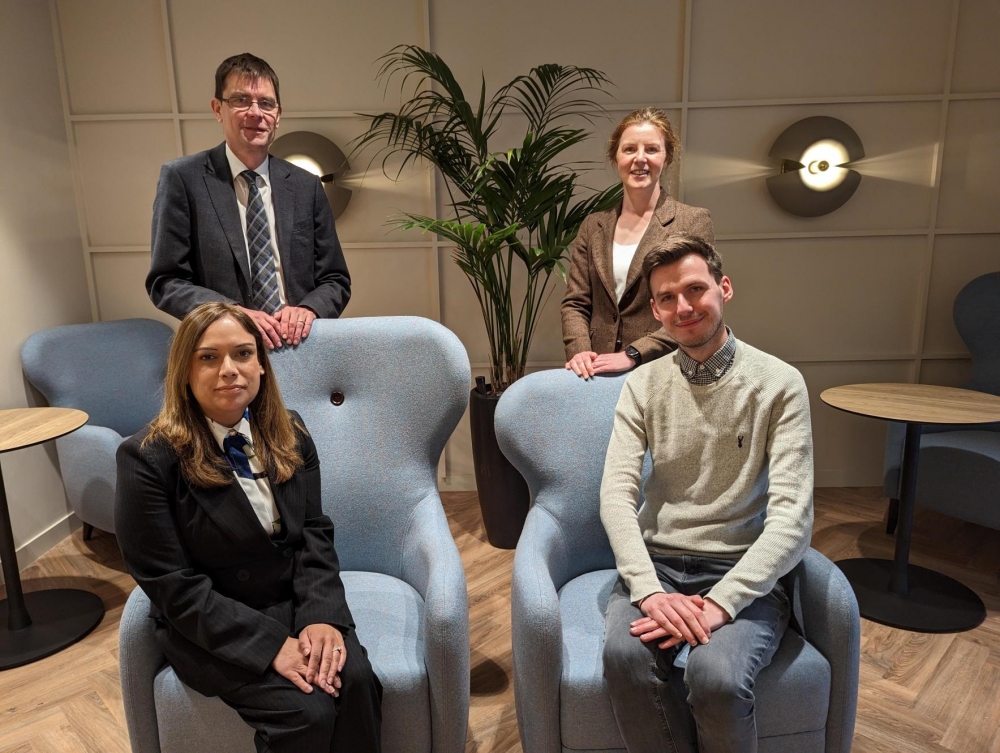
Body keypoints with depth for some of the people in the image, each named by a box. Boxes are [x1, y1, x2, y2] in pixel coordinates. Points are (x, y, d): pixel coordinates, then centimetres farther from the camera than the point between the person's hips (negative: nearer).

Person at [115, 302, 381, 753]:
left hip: (294, 602, 4)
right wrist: (271, 643, -22)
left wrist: (322, 615, -17)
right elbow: (173, 586, -15)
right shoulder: (148, 459, -15)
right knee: (308, 712, -24)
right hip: (206, 626, -3)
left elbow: (314, 534, 0)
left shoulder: (288, 433, 1)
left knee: (355, 682, -23)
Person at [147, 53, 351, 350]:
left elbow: (336, 281, 10)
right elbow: (165, 282, 0)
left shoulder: (306, 186, 8)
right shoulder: (183, 178, 2)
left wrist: (308, 308, -10)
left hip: (300, 346, 3)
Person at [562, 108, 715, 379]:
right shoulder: (593, 227, 11)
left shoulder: (693, 221, 0)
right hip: (599, 375, 3)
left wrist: (632, 354, -16)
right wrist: (580, 351, -11)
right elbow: (575, 303, 7)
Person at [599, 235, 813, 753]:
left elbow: (791, 517, -11)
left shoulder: (779, 384, -3)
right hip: (655, 562, 2)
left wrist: (719, 604, -23)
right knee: (625, 654, -29)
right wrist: (649, 590, -21)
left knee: (715, 673, -30)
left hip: (742, 573, -1)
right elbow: (616, 494, -5)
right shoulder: (643, 385, 5)